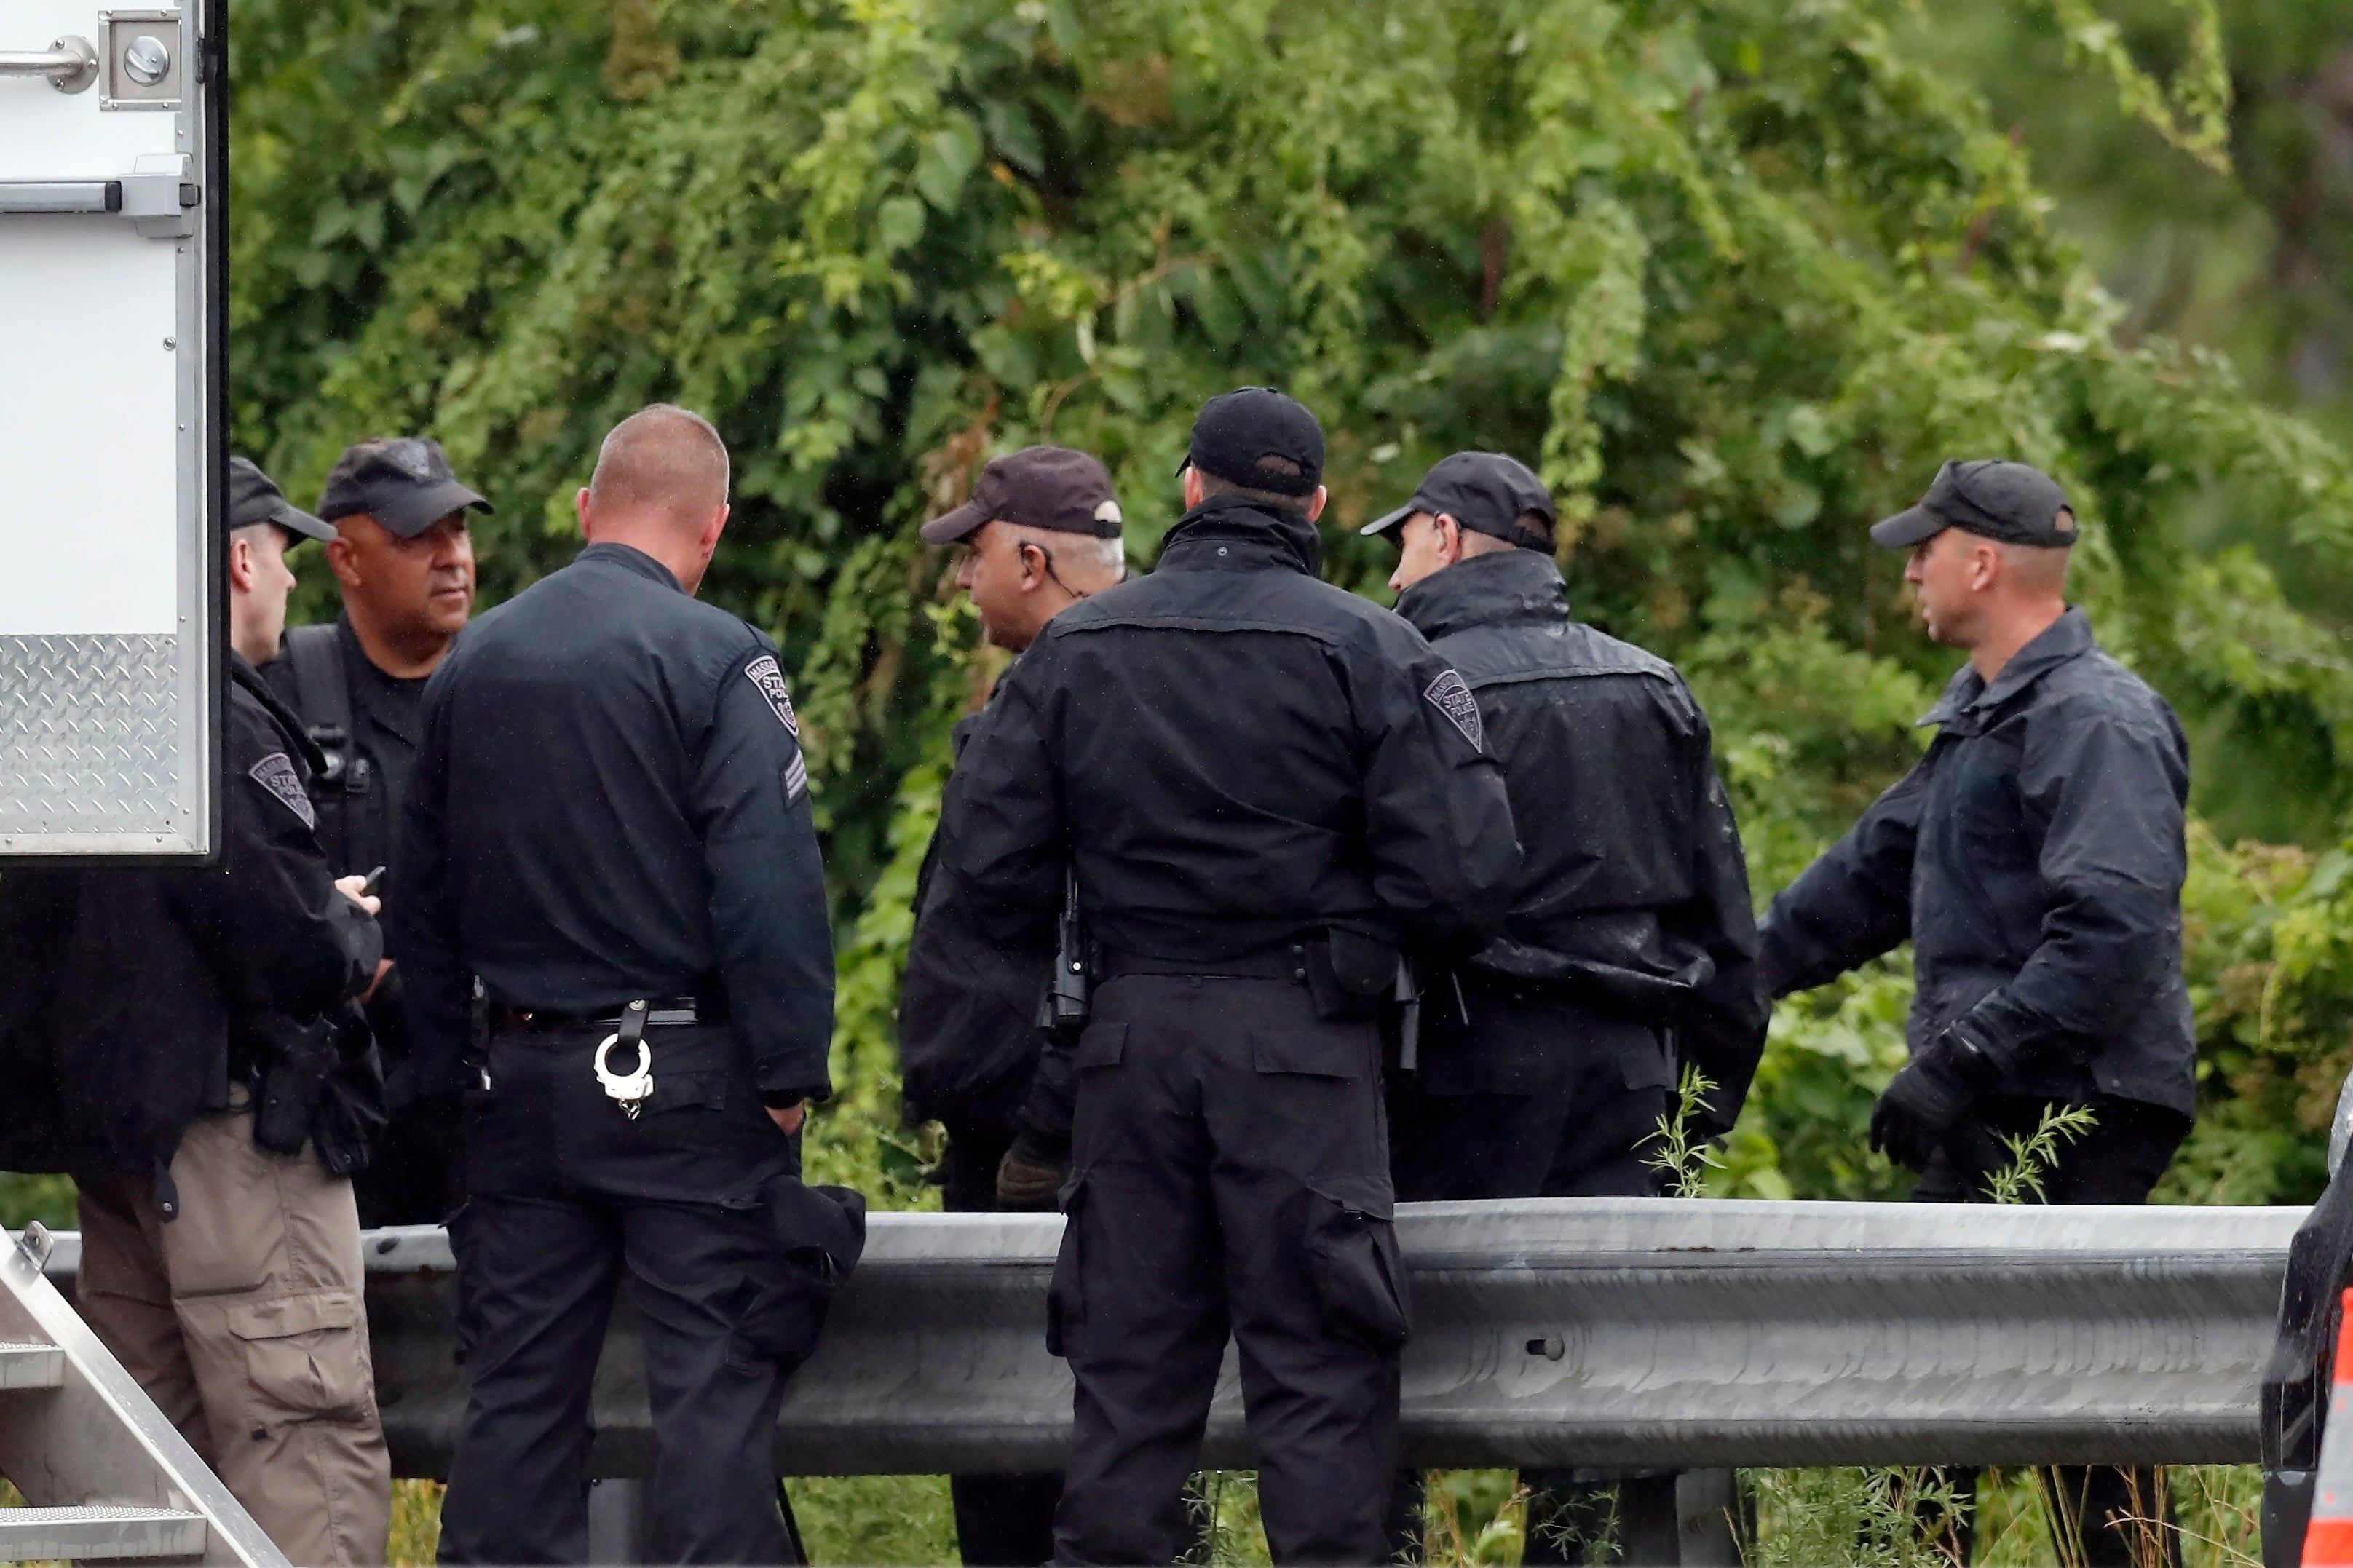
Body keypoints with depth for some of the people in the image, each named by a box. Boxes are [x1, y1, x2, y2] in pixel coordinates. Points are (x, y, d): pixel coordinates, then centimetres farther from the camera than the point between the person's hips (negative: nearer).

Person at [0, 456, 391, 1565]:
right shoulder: (220, 726, -17)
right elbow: (292, 950, -21)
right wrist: (353, 931, 3)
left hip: (108, 1125, 10)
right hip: (230, 1122, -10)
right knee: (310, 1438, -11)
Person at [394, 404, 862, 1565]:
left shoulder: (472, 663, 10)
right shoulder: (714, 659, -10)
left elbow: (423, 893, 16)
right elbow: (768, 882, -15)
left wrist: (440, 1074, 20)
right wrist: (791, 1071, -10)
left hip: (518, 1078, 5)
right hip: (686, 1075, -5)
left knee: (518, 1382, 8)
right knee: (713, 1381, -4)